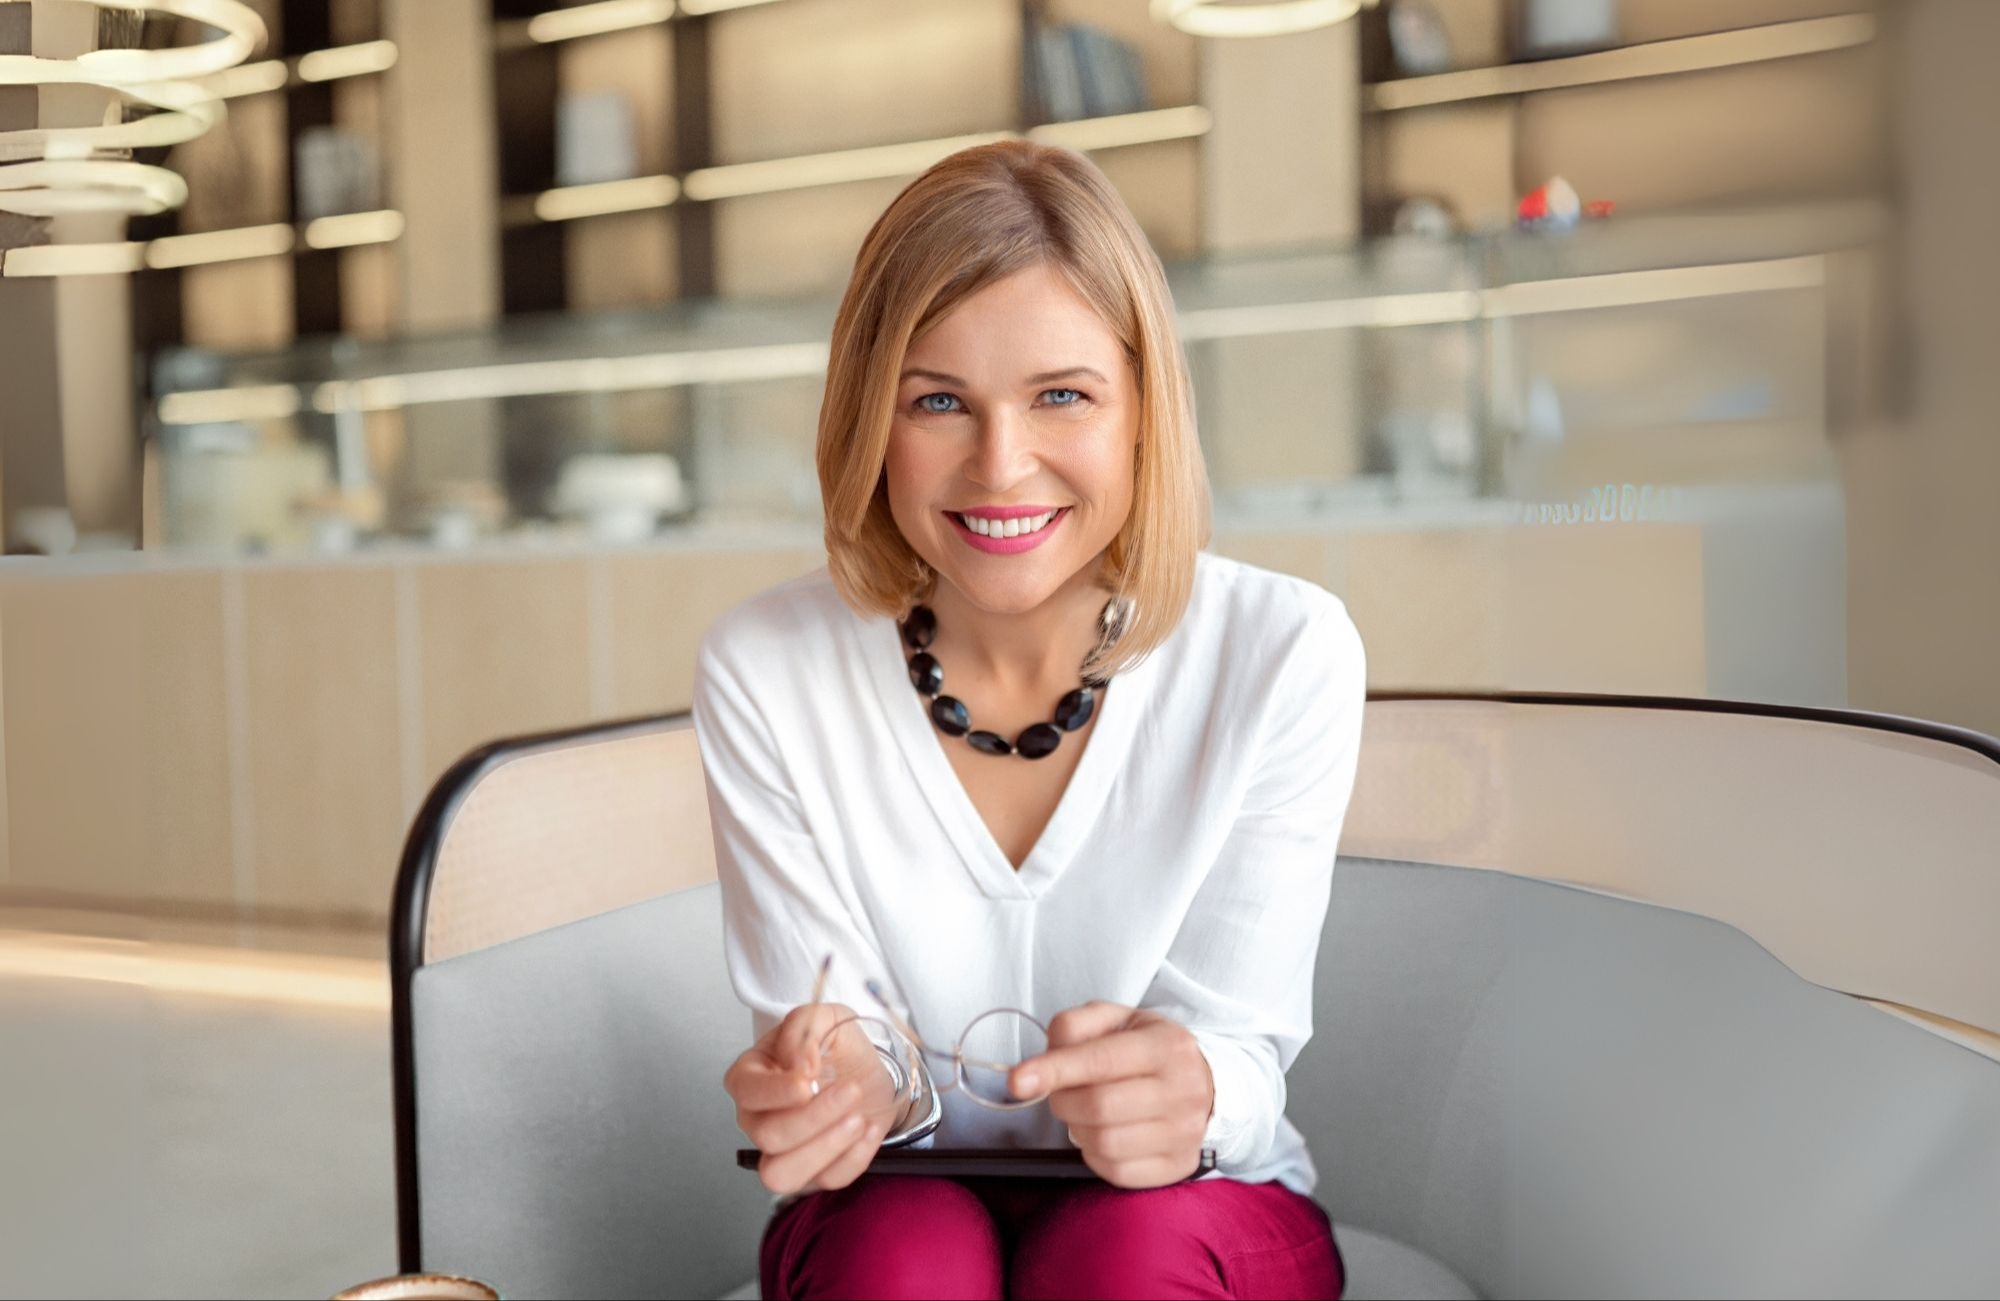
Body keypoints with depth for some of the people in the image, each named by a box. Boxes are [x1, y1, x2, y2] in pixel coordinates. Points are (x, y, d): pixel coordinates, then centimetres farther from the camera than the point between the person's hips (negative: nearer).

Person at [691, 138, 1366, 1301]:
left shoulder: (1284, 653, -15)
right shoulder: (763, 674, -12)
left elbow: (1240, 1034, -14)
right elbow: (821, 1014, -8)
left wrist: (1187, 1088, -38)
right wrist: (822, 1083, -32)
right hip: (893, 1204, 1)